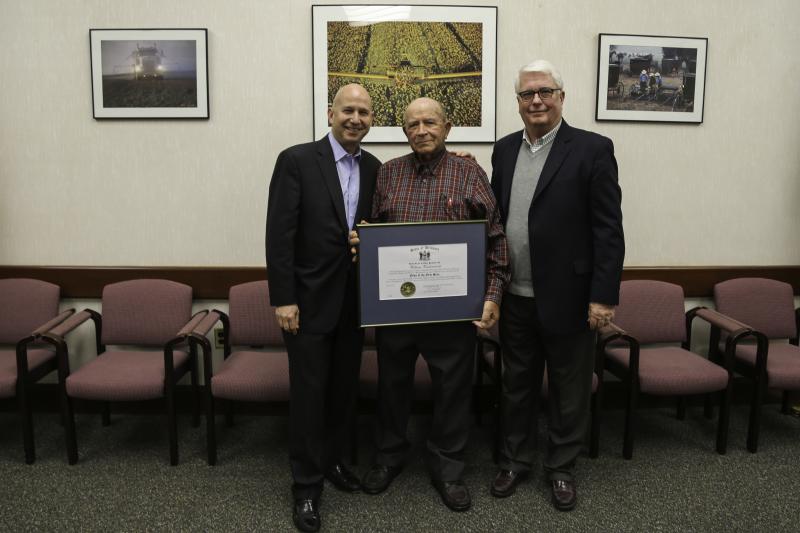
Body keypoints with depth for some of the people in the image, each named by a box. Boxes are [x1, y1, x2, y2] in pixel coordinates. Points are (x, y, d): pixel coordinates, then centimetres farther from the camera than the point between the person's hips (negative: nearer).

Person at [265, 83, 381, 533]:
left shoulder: (374, 168, 7)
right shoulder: (297, 160, -9)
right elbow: (279, 234, -12)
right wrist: (283, 299, -15)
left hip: (354, 301, 5)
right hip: (310, 300, -5)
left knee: (345, 388, 16)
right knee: (309, 392, 4)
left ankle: (333, 459, 36)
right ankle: (307, 484, 19)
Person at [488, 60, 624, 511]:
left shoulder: (592, 149, -8)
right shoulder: (505, 149, 8)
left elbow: (609, 229, -11)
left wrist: (604, 296, -14)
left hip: (568, 297, -4)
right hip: (515, 298, 4)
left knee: (569, 390, 12)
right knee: (517, 385, 17)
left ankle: (562, 468, 31)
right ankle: (515, 460, 34)